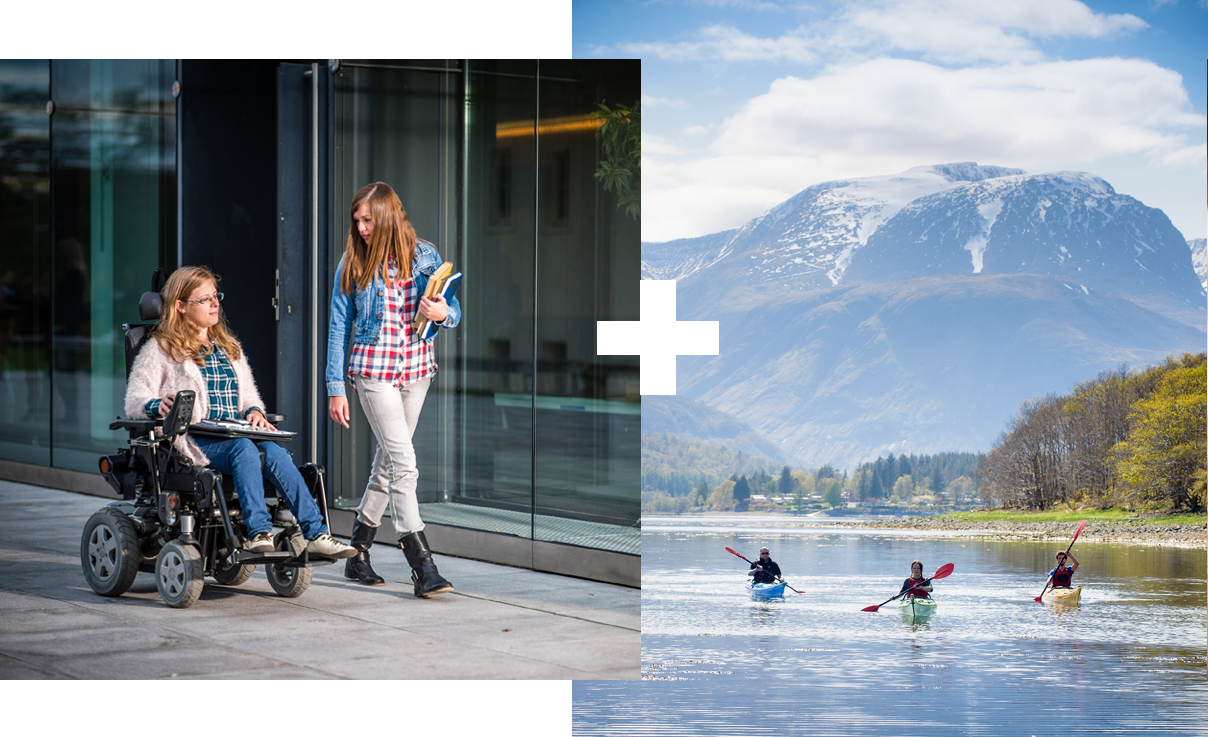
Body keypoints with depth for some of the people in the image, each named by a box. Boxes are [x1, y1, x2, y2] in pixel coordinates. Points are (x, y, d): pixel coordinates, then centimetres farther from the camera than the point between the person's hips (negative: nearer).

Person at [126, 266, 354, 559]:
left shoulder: (229, 348, 27)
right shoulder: (161, 350, 7)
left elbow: (248, 394, 28)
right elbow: (134, 402, 0)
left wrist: (254, 411, 3)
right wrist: (159, 406, -23)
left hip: (235, 434, 5)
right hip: (194, 440, -5)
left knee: (275, 452, -28)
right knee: (244, 448, -36)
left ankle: (315, 533, -34)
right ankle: (258, 532, -44)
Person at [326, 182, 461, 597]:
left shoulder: (425, 257, 2)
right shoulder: (352, 264, -1)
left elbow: (454, 312, 6)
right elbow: (339, 326, 2)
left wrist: (443, 313, -19)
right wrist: (336, 388, -2)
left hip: (415, 370, 3)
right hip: (373, 370, -3)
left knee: (387, 462, 11)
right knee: (404, 462, -13)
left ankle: (357, 555, 26)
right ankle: (422, 567, -16)